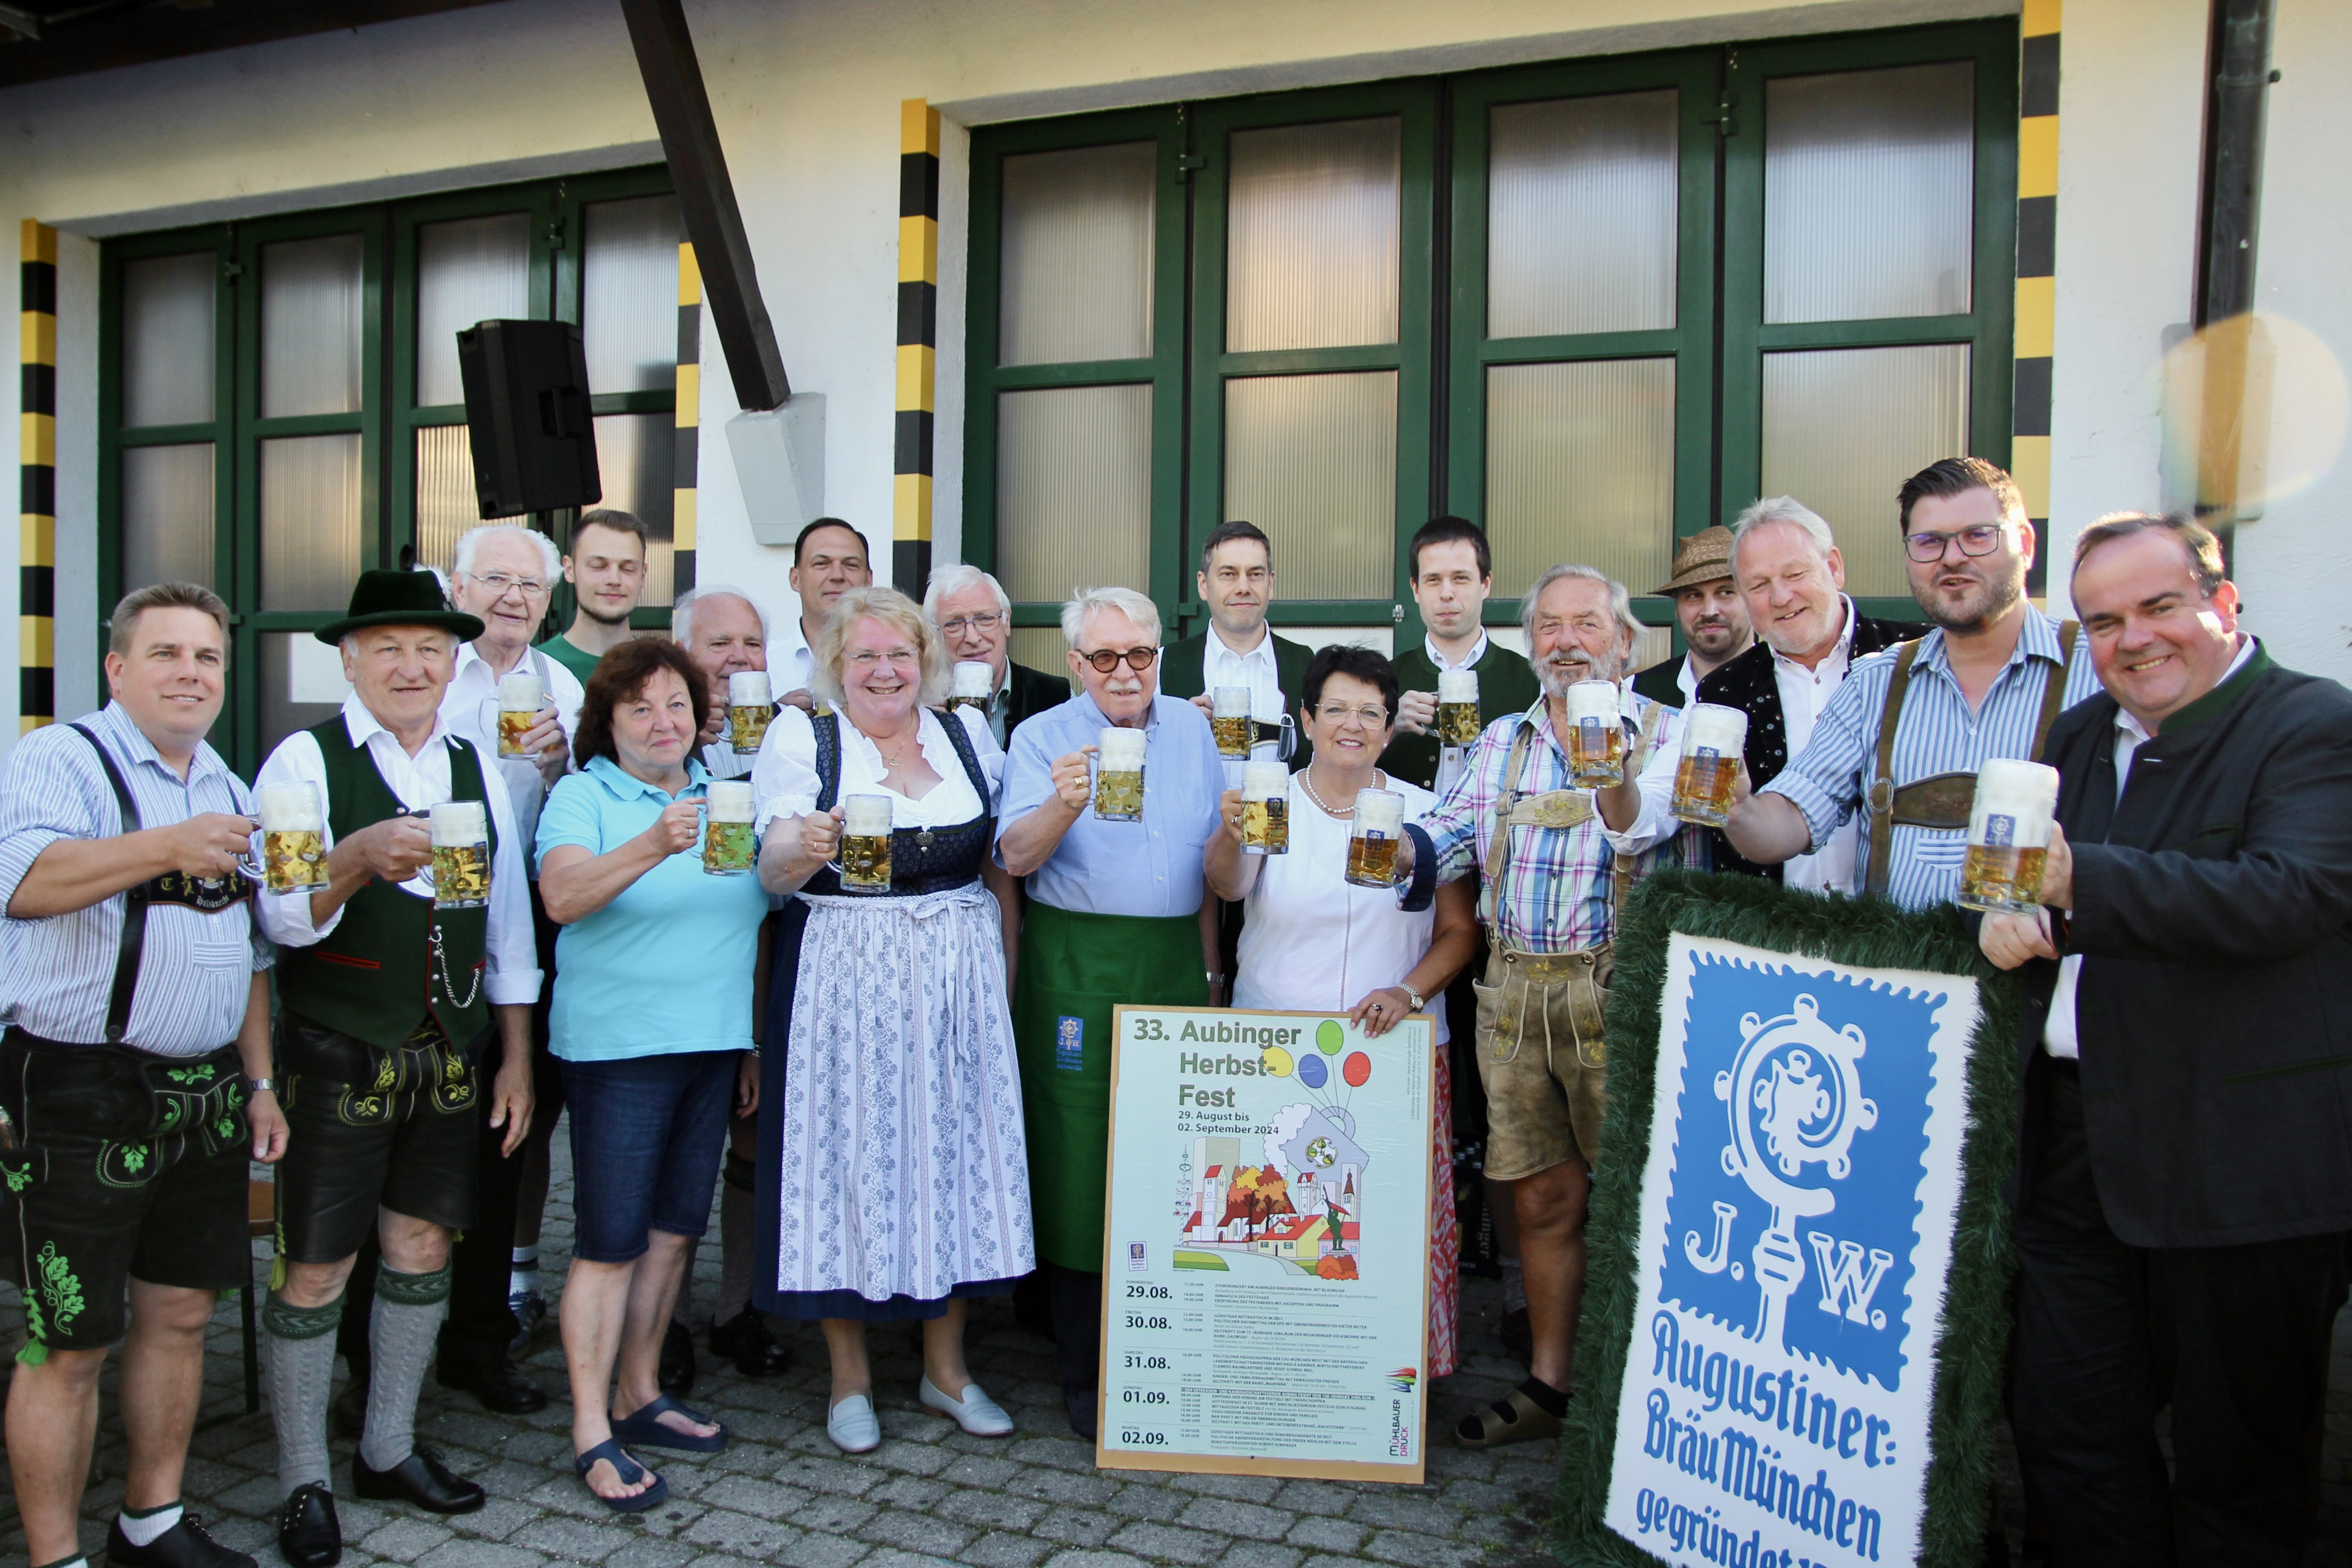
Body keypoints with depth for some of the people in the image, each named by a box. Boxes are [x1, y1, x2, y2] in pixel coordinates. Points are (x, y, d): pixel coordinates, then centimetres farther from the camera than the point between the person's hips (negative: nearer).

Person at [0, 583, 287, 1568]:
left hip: (204, 1100, 7)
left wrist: (259, 1082, 17)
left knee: (180, 1315, 15)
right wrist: (168, 846, -39)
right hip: (80, 1097, -6)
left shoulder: (230, 790, 15)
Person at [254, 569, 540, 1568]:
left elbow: (508, 924, 12)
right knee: (316, 1267, 3)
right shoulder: (305, 761, -6)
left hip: (450, 1059, 5)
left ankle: (390, 1451, 30)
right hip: (336, 1061, -4)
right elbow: (285, 918, -17)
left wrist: (516, 1059, 11)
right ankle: (305, 1484, 20)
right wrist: (359, 857, -37)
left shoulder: (477, 768, 9)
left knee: (423, 1249, 13)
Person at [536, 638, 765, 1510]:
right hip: (619, 1044, -5)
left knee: (672, 1231, 13)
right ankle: (590, 1433, 8)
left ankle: (641, 1397, 28)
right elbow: (563, 898, -23)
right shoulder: (582, 797, -4)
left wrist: (758, 1040, 14)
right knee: (611, 1241, -2)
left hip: (713, 1045, 6)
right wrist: (654, 846, -39)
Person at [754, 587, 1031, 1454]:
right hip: (849, 978, -3)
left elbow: (1002, 864, 12)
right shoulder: (801, 736, 0)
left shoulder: (967, 731, 9)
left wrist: (1003, 965, 4)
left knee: (955, 1145, 8)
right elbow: (774, 871, -9)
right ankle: (850, 1375, 19)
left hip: (960, 974, 3)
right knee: (853, 1150, 2)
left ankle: (946, 1365, 24)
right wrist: (807, 847, -31)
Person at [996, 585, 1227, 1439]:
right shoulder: (1043, 737, 0)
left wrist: (1212, 967, 16)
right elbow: (1017, 856, -12)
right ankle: (1085, 1375, 12)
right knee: (1081, 1164, -1)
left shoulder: (1191, 729, 13)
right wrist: (1063, 805, -32)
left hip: (1176, 963, 4)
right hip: (1077, 972, -4)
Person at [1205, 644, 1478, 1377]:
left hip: (1396, 1052, 1)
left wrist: (1408, 993, -11)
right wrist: (1232, 838, -37)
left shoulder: (1423, 812, 7)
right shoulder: (1272, 802, 3)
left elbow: (1460, 929, 7)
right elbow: (1227, 886, -15)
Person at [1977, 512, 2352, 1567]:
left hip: (2238, 1155, -6)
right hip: (2078, 1148, 6)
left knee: (2237, 1472, 8)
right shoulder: (2079, 738, 14)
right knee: (2065, 1430, 12)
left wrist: (2080, 882, -32)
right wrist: (2011, 918, -7)